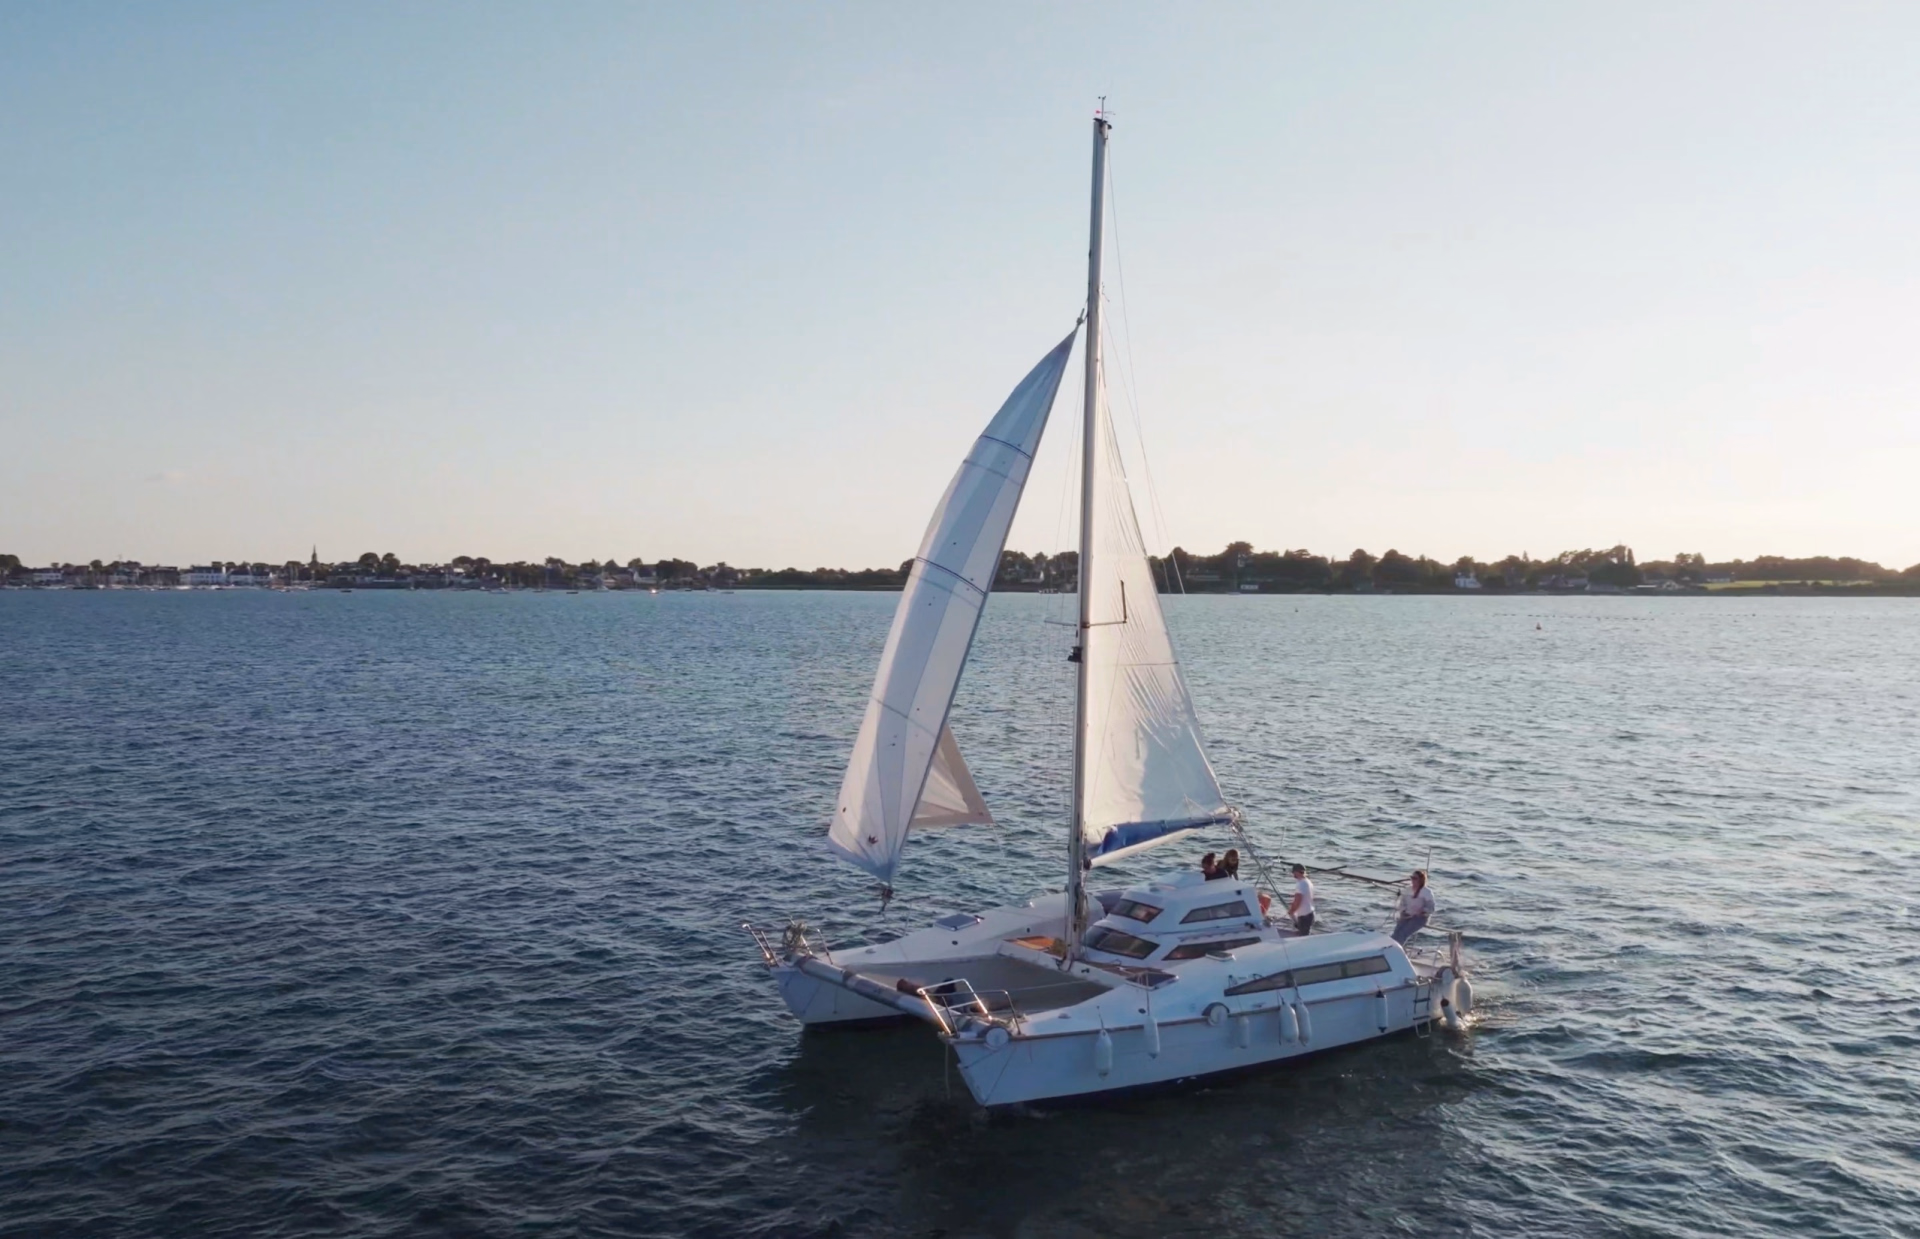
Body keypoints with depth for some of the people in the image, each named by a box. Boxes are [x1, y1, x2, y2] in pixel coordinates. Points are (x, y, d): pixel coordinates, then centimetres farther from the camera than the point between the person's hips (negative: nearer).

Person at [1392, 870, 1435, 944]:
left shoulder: (1427, 892, -4)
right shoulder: (1407, 890, 10)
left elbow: (1431, 909, -7)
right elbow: (1402, 904, 16)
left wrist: (1421, 911, -26)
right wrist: (1402, 912, -6)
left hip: (1420, 918, -4)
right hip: (1406, 916, 4)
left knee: (1403, 933, -28)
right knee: (1397, 932, -25)